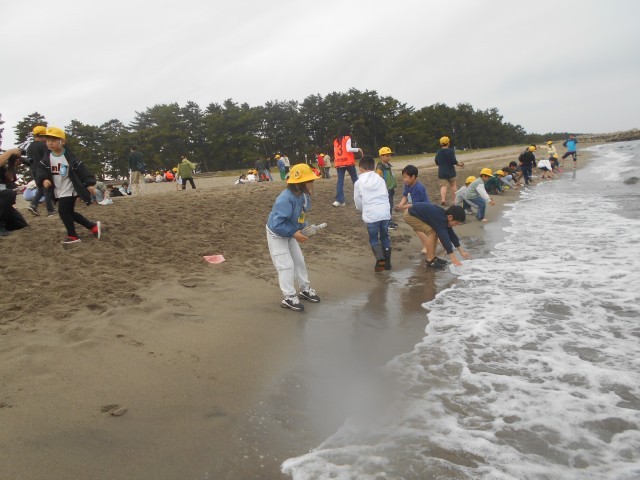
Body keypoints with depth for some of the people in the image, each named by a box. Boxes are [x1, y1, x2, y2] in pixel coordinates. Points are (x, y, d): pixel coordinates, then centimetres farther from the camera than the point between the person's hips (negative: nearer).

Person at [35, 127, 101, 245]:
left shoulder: (69, 156, -13)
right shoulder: (47, 157, 2)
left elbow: (81, 169, -13)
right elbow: (41, 169, -3)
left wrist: (90, 183, -19)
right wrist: (43, 180, -24)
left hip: (69, 190, -7)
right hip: (59, 191, 7)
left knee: (63, 211, -11)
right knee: (69, 212, 12)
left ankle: (72, 235, 5)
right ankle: (93, 226, 23)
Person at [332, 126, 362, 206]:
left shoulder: (336, 140, 16)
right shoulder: (347, 138, 0)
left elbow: (335, 152, 15)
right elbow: (348, 149, -14)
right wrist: (358, 149, -6)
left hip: (339, 163, 4)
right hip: (348, 162, -4)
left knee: (340, 181, 0)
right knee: (355, 179, 9)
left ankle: (339, 200, -10)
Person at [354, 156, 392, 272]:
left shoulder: (359, 182, 1)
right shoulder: (380, 179, 9)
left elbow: (357, 201, 8)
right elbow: (386, 195, 15)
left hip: (371, 215, -3)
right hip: (384, 212, 3)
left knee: (373, 239, 9)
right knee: (385, 237, 17)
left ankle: (380, 260, -8)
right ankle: (387, 262, 18)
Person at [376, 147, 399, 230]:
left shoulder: (388, 165, 12)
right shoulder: (380, 167, -15)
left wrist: (393, 187, 20)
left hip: (390, 189, 9)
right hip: (385, 189, -9)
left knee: (391, 205, 14)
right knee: (387, 205, -6)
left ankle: (390, 220, 23)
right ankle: (387, 222, -1)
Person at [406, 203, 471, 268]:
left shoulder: (444, 216, 0)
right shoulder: (440, 219, -29)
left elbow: (451, 234, 8)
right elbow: (444, 237, -33)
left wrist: (462, 251, 9)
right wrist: (453, 257, -34)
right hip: (410, 215, -10)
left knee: (436, 232, 8)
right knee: (432, 232, -20)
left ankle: (433, 257, 15)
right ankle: (430, 261, -10)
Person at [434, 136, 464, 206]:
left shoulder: (438, 152, 4)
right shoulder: (451, 151, -8)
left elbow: (436, 162, 10)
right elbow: (454, 161, -14)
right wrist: (459, 164, 3)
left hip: (441, 172, 2)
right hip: (450, 172, -2)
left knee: (443, 186, -3)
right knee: (453, 185, 15)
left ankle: (443, 199, -25)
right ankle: (454, 200, 20)